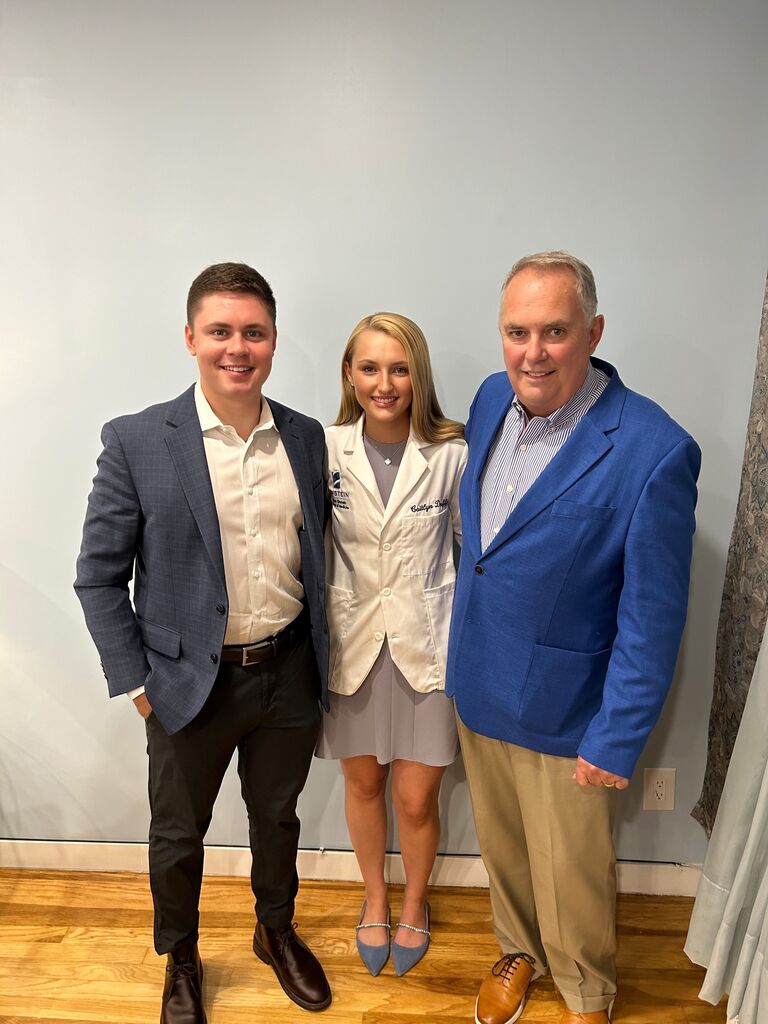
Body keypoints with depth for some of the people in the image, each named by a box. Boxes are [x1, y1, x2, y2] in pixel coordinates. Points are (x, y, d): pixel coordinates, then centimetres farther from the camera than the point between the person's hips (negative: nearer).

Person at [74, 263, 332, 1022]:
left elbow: (314, 553, 6)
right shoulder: (136, 441, -12)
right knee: (178, 835, 20)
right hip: (190, 682, -2)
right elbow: (99, 574, -8)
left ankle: (276, 931, 52)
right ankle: (180, 959, 49)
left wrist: (319, 656, 4)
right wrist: (135, 682, -8)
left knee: (276, 816, 24)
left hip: (288, 672, 3)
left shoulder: (306, 438, -2)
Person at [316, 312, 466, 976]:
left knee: (415, 798, 10)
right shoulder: (325, 450, -8)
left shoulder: (452, 454, -11)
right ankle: (375, 897, 48)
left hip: (427, 644, -1)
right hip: (351, 642, 2)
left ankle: (415, 902, 43)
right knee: (363, 782, 20)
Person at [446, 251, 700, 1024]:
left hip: (563, 712, -5)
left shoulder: (652, 452, -24)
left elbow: (652, 621, -17)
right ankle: (518, 954, 55)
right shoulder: (493, 398, -4)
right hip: (477, 686, 6)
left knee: (571, 875, 18)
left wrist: (617, 742, -13)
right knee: (501, 847, 26)